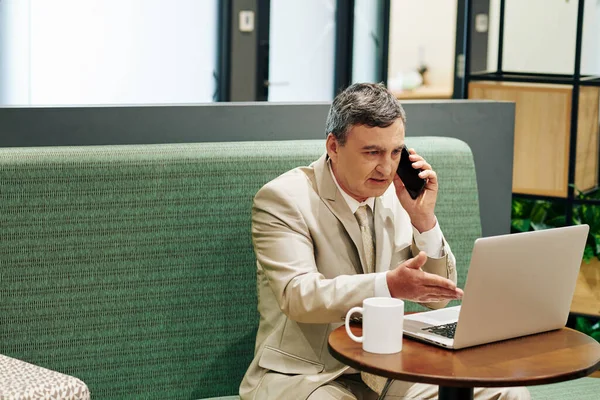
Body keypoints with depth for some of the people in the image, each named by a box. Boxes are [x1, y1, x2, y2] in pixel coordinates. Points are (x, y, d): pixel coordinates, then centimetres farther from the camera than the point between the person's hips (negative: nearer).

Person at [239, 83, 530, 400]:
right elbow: (297, 296, -24)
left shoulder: (395, 194, 6)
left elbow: (436, 298, 8)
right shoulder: (282, 198, -10)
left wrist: (423, 219, -7)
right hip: (304, 374, -4)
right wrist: (389, 285, -37)